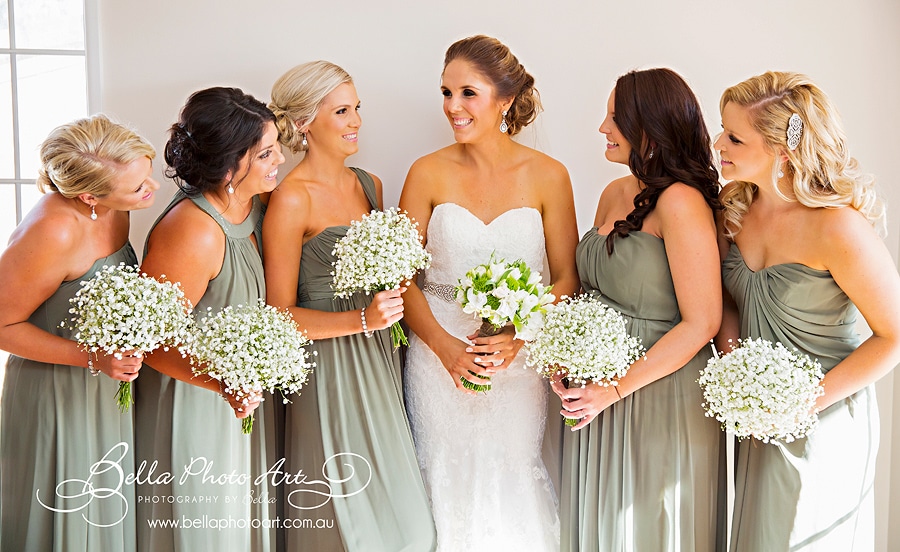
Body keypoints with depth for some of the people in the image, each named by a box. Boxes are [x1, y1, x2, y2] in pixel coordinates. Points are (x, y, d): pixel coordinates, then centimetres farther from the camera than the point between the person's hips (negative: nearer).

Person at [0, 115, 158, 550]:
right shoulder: (52, 230, -29)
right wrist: (93, 357, -25)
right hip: (61, 394, -7)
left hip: (110, 383, 7)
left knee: (111, 516, 21)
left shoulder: (113, 210, -5)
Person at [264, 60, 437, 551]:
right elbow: (279, 313, -13)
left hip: (378, 359, 7)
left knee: (398, 510, 13)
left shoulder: (369, 185, 9)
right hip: (328, 367, -7)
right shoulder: (291, 199, -13)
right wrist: (362, 320, -22)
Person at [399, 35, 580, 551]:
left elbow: (567, 277, -1)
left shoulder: (547, 175, -3)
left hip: (520, 360, 0)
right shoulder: (428, 173, -2)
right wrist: (446, 347, -14)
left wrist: (518, 336, -17)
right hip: (440, 354, 1)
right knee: (451, 485, 8)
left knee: (515, 484, 5)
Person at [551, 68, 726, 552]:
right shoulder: (614, 194, 7)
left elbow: (701, 323, -20)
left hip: (658, 397, -7)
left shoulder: (681, 201, -18)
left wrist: (615, 390, -17)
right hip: (598, 392, 7)